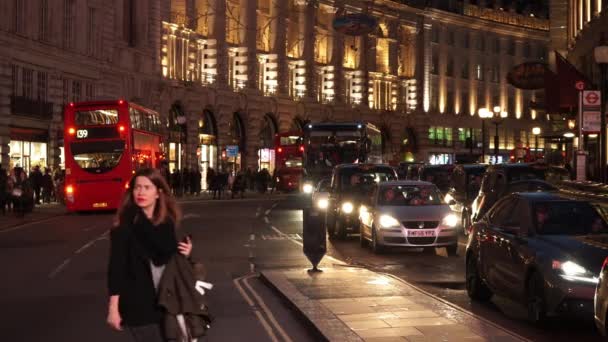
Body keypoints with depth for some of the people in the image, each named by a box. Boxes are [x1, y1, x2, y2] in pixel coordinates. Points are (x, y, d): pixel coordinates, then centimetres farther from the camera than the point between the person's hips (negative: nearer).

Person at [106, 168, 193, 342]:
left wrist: (184, 254, -3)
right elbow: (116, 267, -12)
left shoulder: (168, 223, 6)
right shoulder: (124, 226, -9)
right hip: (137, 304, -5)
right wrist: (113, 307, -15)